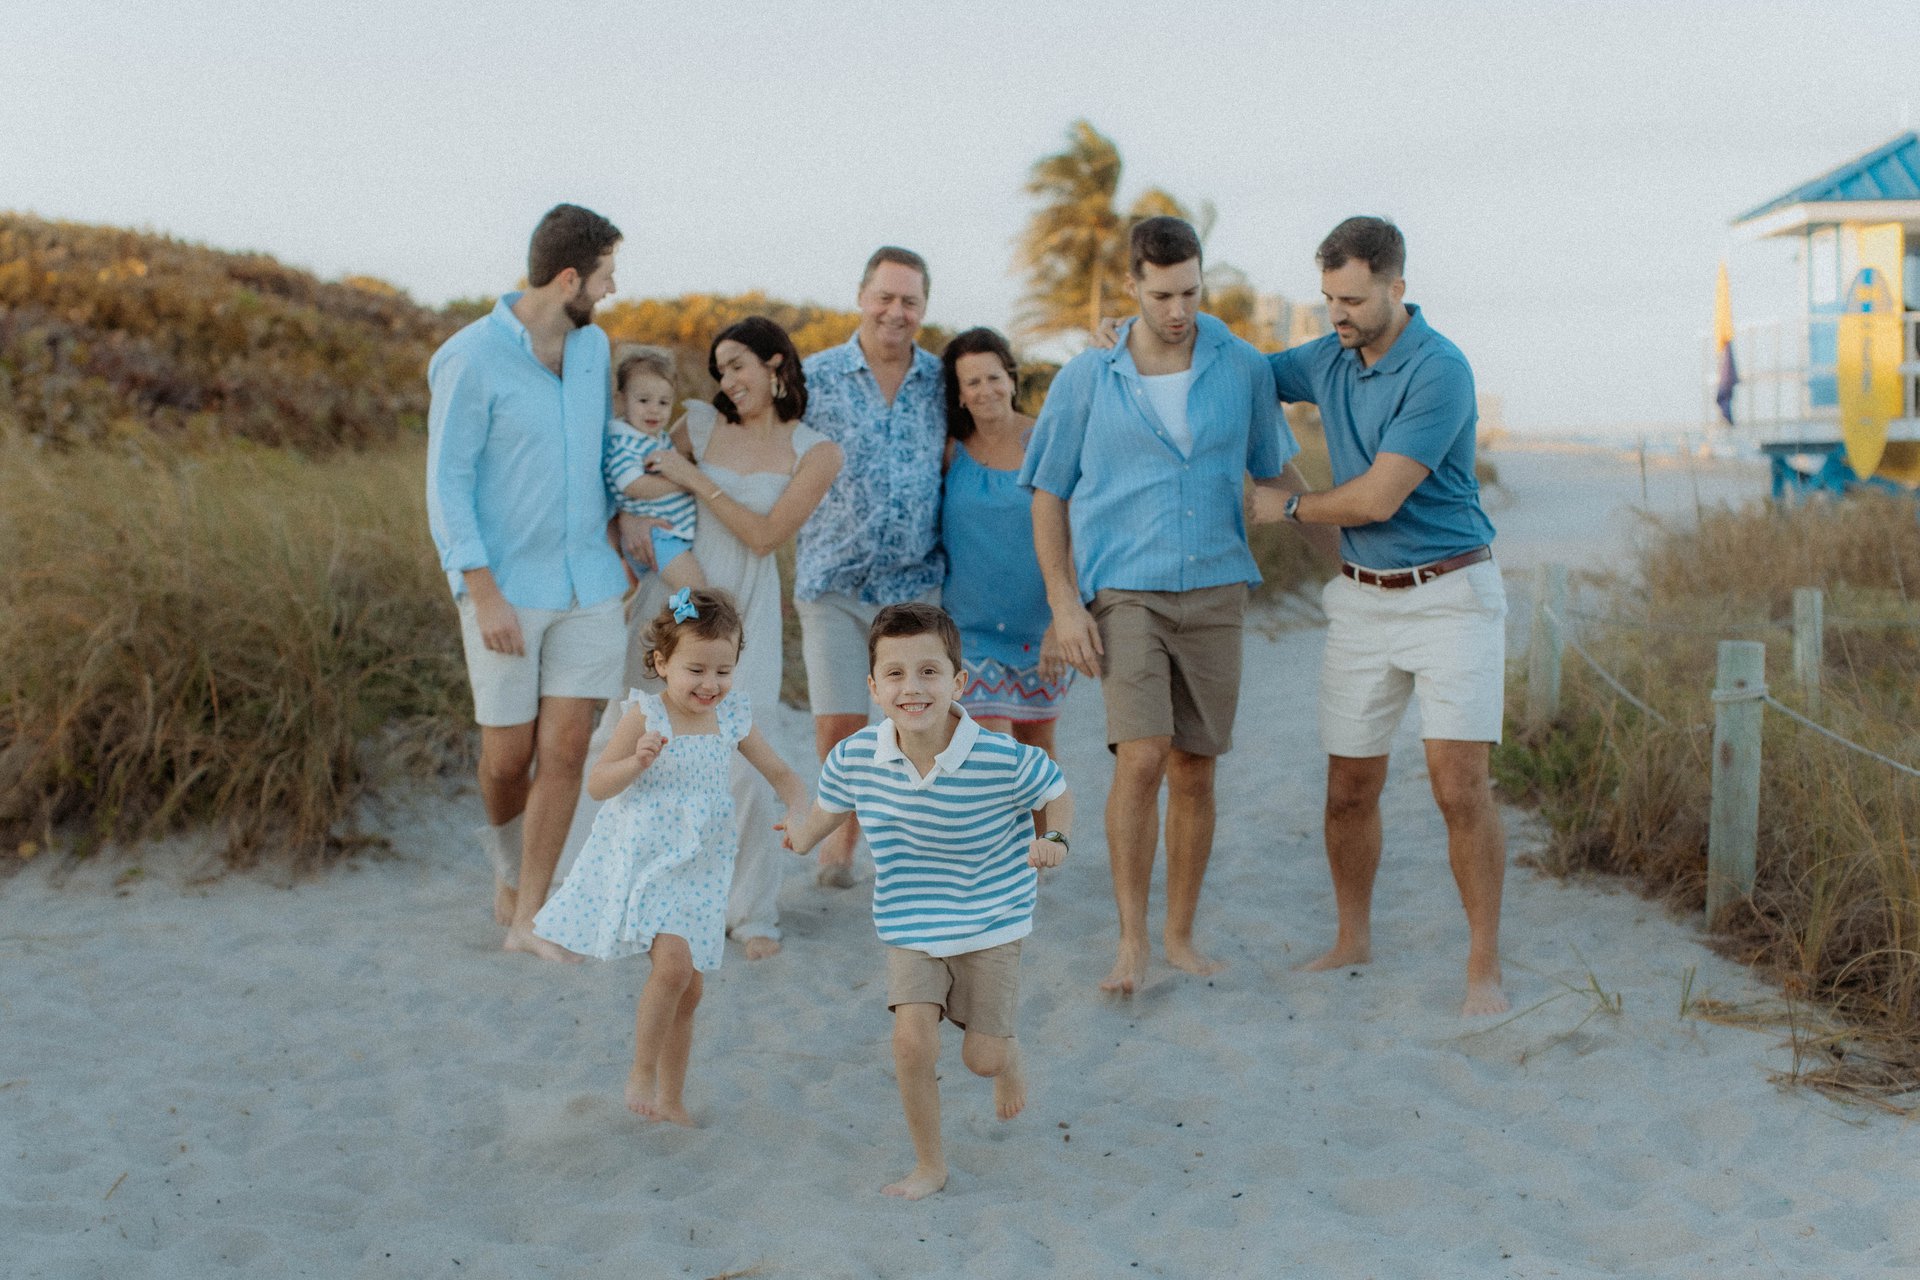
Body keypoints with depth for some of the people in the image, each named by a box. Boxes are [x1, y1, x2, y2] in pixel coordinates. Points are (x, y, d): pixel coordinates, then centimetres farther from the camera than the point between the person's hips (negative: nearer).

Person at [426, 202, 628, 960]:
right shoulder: (469, 359, -13)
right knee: (507, 757, 5)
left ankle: (529, 918, 6)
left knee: (565, 750, -2)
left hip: (588, 586, 5)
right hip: (507, 590, -4)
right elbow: (447, 484, -13)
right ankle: (511, 870, 36)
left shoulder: (593, 346, 6)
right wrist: (485, 597, -17)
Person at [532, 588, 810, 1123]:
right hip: (643, 862, -5)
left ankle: (671, 1099, 29)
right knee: (674, 963, -23)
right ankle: (641, 1075, 0)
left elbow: (781, 774, 10)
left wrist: (800, 814, -9)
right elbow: (596, 785, -12)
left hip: (696, 872, 5)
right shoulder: (645, 714, -12)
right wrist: (637, 762, -30)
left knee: (689, 988, 12)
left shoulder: (733, 719, 1)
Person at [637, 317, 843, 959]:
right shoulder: (704, 422, 6)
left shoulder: (815, 451, 0)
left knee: (736, 762, -9)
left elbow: (765, 535, -8)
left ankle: (751, 911, 8)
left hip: (745, 613, -2)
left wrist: (696, 481, -10)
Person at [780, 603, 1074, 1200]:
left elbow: (1057, 794, -7)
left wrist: (1055, 839, -24)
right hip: (910, 927, 2)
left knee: (982, 1057, 4)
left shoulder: (1002, 759, -25)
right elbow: (828, 809, 7)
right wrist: (797, 837, -9)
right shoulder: (854, 758, -15)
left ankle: (1010, 1058, 45)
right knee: (912, 1040, -13)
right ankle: (929, 1166, 11)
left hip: (990, 922, -2)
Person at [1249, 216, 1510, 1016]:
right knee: (1349, 788, 9)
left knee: (1460, 784, -12)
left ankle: (1484, 966, -1)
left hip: (1451, 594, -6)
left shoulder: (1439, 371, -18)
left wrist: (1289, 508, -5)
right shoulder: (1329, 360, 5)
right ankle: (1353, 941, 27)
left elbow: (1377, 498, -21)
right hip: (1362, 598, 6)